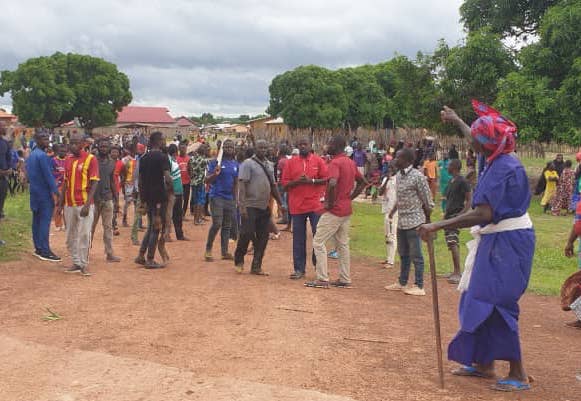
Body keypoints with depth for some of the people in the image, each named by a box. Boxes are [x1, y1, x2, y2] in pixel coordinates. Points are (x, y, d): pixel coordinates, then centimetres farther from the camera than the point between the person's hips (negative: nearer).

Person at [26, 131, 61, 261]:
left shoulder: (31, 155, 15)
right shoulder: (42, 155, -15)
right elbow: (48, 175, -19)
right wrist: (54, 191, -17)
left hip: (35, 192, 10)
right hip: (44, 193, -10)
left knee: (37, 220, 11)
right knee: (45, 221, -9)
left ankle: (38, 248, 17)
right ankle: (45, 251, -10)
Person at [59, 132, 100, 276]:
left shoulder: (90, 159, -7)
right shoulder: (68, 159, 11)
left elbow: (94, 183, -10)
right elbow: (66, 182, 16)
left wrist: (87, 204, -18)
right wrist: (60, 204, 12)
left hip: (84, 204, -6)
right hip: (69, 204, 6)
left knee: (84, 235, -3)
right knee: (71, 236, 9)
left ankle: (84, 264, 8)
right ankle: (76, 263, 19)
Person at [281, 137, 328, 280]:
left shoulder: (318, 161, 4)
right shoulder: (290, 162, 7)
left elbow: (326, 179, -1)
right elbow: (285, 184, 5)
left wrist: (311, 181, -14)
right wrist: (297, 181, -13)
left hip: (315, 205, -1)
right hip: (297, 206, 1)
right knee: (298, 239, 5)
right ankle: (299, 269, 12)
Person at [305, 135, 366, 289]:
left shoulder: (335, 163, -16)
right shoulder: (351, 163, 11)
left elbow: (332, 184, -33)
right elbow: (362, 182, 20)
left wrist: (331, 202, -19)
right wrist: (350, 197, 14)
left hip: (333, 211, -9)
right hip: (346, 210, 9)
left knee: (319, 242, -2)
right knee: (343, 244, 14)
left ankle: (322, 279, -2)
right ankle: (345, 279, 17)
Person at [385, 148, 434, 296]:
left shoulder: (417, 176, -14)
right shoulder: (398, 175, 10)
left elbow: (427, 200, -10)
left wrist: (427, 221, -7)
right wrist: (393, 211, 12)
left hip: (414, 221, -8)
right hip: (401, 221, 8)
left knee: (415, 255, -2)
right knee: (403, 254, 17)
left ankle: (419, 286, 6)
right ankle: (402, 283, 28)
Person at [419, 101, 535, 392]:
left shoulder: (501, 168, -23)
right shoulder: (501, 158, 5)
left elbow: (484, 214, -32)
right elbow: (478, 142, 29)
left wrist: (438, 226, -33)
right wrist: (456, 121, 45)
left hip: (507, 242, -10)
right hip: (498, 240, 10)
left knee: (495, 303, -7)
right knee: (482, 299, 16)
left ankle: (518, 375, 0)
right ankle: (484, 363, 27)